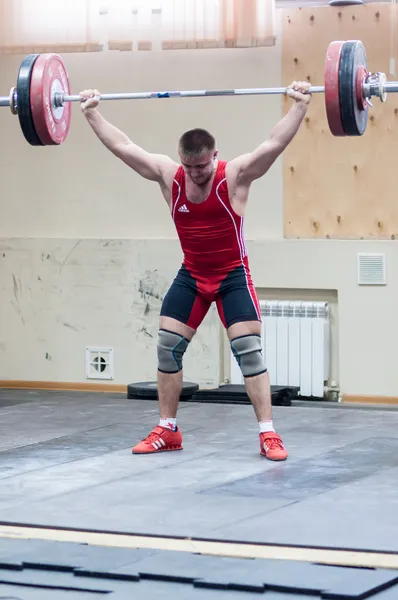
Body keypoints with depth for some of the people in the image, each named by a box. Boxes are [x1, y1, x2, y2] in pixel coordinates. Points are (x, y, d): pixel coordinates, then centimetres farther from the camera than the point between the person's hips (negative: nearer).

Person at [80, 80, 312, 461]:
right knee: (167, 348, 1)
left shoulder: (235, 175, -19)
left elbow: (275, 143, -29)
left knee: (248, 349, -12)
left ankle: (268, 435, -9)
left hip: (233, 276, -4)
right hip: (190, 276, 4)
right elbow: (122, 147, -5)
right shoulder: (168, 176, -10)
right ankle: (166, 431, 13)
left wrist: (300, 106, -37)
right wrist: (91, 113, -4)